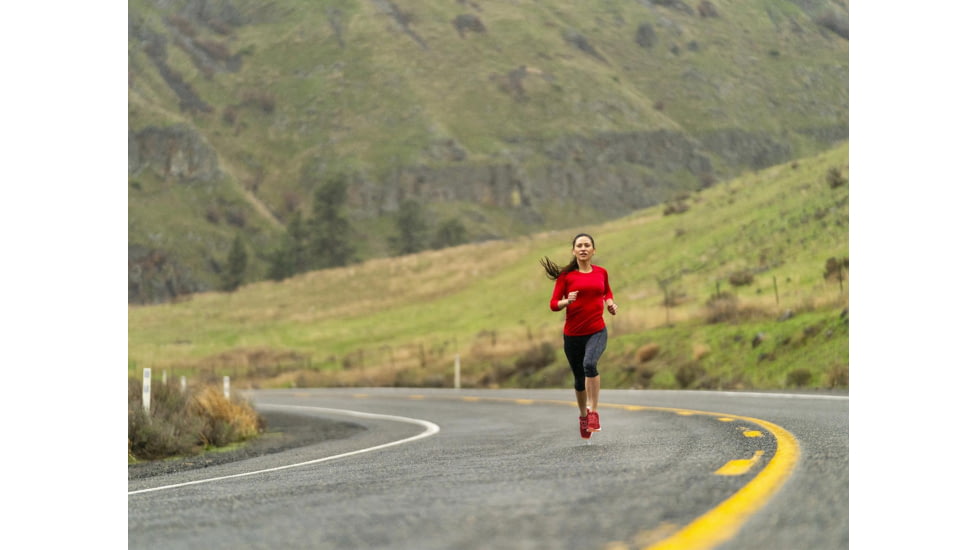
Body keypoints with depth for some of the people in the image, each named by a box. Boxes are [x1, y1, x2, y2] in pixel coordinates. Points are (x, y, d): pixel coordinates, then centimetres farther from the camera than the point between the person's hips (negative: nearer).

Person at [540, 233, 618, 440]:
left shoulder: (601, 272, 5)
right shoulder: (566, 275, -3)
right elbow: (553, 304, -5)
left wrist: (611, 303, 6)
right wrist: (567, 301, -25)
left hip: (597, 331, 0)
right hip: (573, 334, 0)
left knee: (589, 363, -30)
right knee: (579, 379, 12)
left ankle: (594, 411, -23)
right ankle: (583, 416, 38)